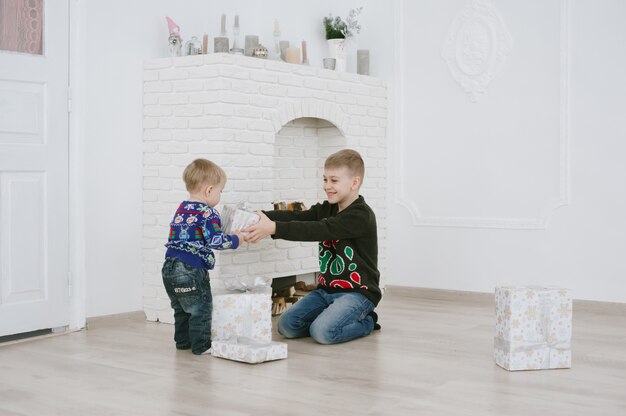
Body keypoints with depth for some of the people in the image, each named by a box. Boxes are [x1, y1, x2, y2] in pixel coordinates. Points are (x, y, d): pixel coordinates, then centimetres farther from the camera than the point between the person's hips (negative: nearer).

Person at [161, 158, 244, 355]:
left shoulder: (182, 208, 13)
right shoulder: (207, 212, -13)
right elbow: (215, 241, -17)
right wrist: (236, 239, -1)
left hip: (170, 267, 9)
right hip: (191, 270, -9)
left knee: (181, 309, 21)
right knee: (200, 309, 3)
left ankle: (183, 341, 30)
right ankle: (201, 345, 7)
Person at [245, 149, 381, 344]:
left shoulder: (361, 215, -17)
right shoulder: (326, 209, 10)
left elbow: (319, 230, -29)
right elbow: (297, 217, -7)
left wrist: (274, 228, -37)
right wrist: (260, 216, -25)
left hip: (357, 292, -8)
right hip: (327, 289, 8)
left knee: (322, 332, -27)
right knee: (286, 325, -5)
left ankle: (365, 322, 1)